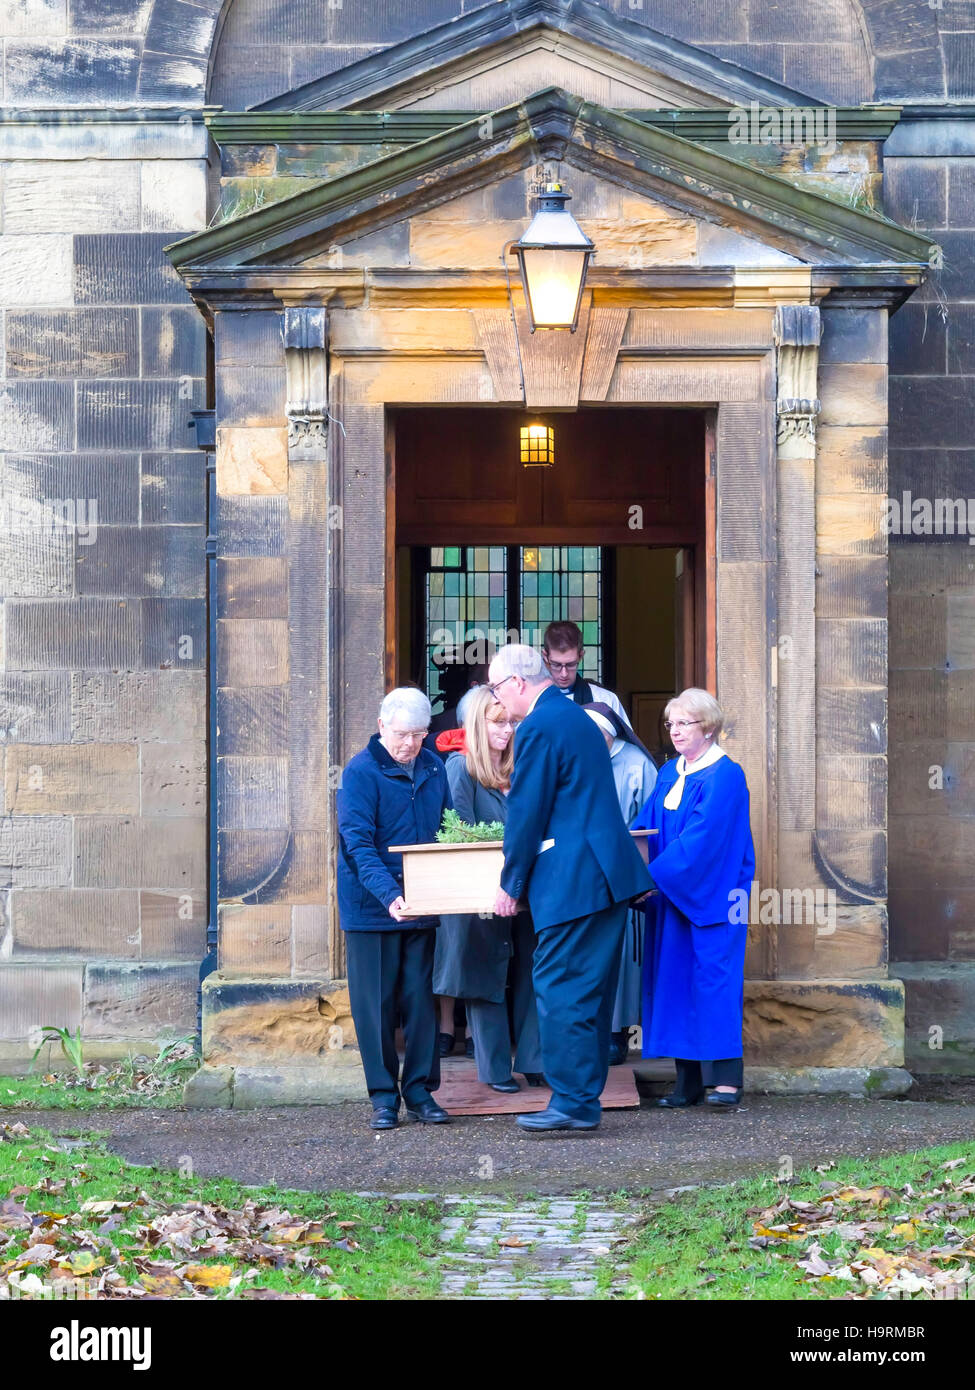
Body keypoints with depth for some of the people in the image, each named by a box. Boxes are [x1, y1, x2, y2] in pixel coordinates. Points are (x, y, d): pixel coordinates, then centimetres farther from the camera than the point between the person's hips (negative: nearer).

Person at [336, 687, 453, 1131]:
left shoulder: (433, 768, 7)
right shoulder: (361, 772, -10)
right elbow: (358, 844, -17)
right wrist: (389, 895, -30)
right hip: (372, 907, -4)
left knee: (421, 999, 7)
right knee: (376, 1003, 2)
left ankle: (420, 1090, 15)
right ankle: (384, 1096, 10)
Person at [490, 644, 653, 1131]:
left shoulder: (538, 728, -12)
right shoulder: (577, 717, 19)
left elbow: (526, 814, -12)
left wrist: (511, 885, -3)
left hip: (572, 882, -10)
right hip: (609, 872, 10)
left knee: (559, 991, -6)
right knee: (589, 991, 13)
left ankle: (573, 1104, -6)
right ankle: (585, 1098, 18)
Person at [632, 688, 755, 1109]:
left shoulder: (724, 776, -9)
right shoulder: (668, 775, 15)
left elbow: (702, 837, -19)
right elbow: (644, 828, 11)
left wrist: (655, 873, -23)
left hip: (711, 896, -7)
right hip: (671, 896, 7)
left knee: (714, 977, -10)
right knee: (676, 981, 4)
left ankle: (726, 1076, -8)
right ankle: (688, 1081, 7)